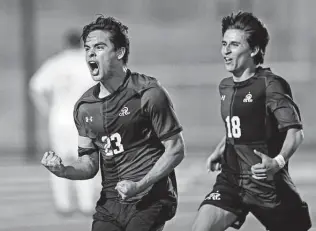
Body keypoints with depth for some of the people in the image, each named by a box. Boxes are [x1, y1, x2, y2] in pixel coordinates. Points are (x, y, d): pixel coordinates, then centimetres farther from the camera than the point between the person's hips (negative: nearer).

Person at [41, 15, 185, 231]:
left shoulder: (149, 93, -9)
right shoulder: (84, 107, 9)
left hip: (150, 199, -6)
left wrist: (140, 186, -18)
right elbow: (90, 164, 14)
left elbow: (176, 150, -8)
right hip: (109, 203, 6)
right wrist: (63, 171, -8)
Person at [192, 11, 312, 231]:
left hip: (268, 185, -6)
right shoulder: (226, 87, 12)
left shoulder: (270, 85, -11)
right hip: (231, 180, 6)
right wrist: (219, 151, 14)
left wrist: (278, 161, -37)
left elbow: (295, 131, -21)